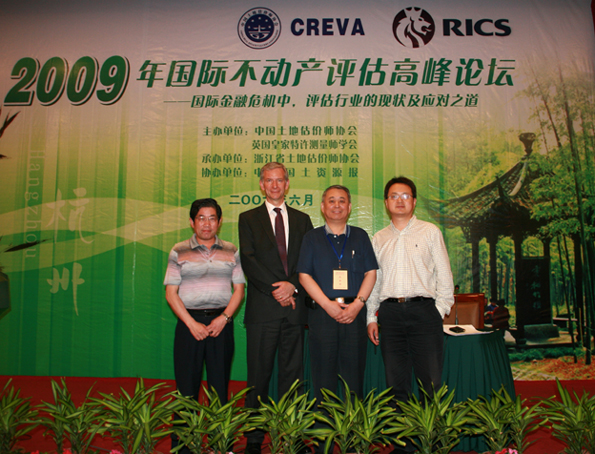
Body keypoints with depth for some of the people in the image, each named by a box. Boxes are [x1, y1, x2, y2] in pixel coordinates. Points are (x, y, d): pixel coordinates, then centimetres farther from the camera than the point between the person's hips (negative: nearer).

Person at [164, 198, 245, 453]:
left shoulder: (231, 252, 10)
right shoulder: (179, 252, 6)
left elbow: (239, 289, 8)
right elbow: (171, 293, 2)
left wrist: (224, 318, -7)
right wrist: (192, 323, -8)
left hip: (221, 323, 1)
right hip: (189, 323, -1)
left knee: (220, 387, 3)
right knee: (186, 387, -1)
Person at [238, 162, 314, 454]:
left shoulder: (302, 219, 15)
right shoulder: (248, 219, 9)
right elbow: (248, 260, -3)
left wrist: (292, 285, -10)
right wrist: (275, 290, -12)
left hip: (294, 307, 2)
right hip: (263, 308, -2)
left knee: (292, 375, 6)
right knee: (259, 375, 2)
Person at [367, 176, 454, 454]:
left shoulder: (430, 232, 9)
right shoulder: (379, 239, 15)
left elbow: (444, 274, 7)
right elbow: (373, 278, 15)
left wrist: (440, 310, -3)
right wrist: (371, 317, 9)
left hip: (423, 309, -2)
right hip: (390, 311, 3)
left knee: (431, 382, -4)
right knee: (396, 383, 7)